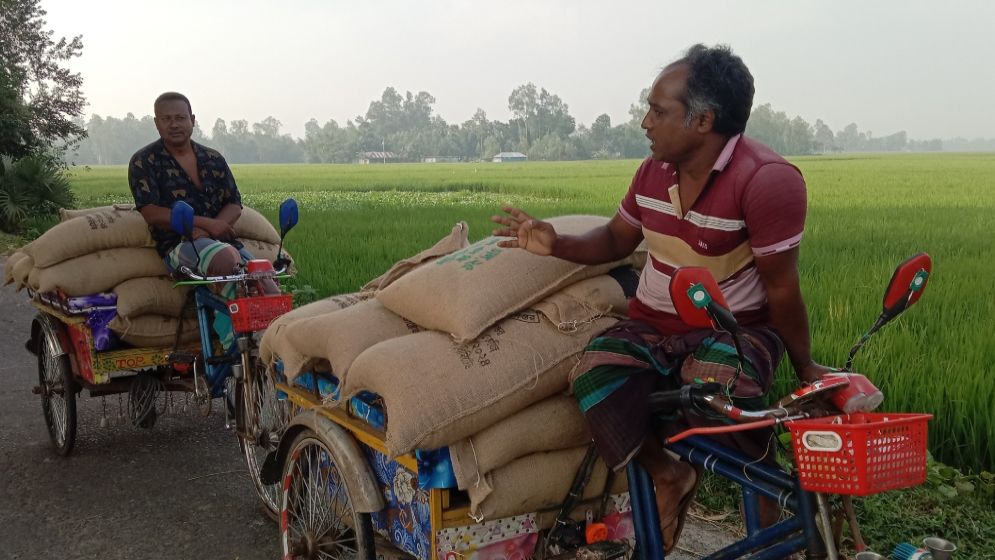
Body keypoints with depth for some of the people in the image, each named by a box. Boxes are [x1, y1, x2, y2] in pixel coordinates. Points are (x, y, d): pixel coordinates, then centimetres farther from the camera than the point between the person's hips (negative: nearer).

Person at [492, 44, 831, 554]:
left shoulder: (768, 180, -20)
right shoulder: (655, 170, 1)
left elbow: (782, 291, -15)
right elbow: (617, 239, 15)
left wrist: (805, 368, -5)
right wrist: (556, 244, -3)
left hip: (737, 327, -4)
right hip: (652, 324, 5)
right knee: (594, 375, -26)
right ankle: (664, 474, -2)